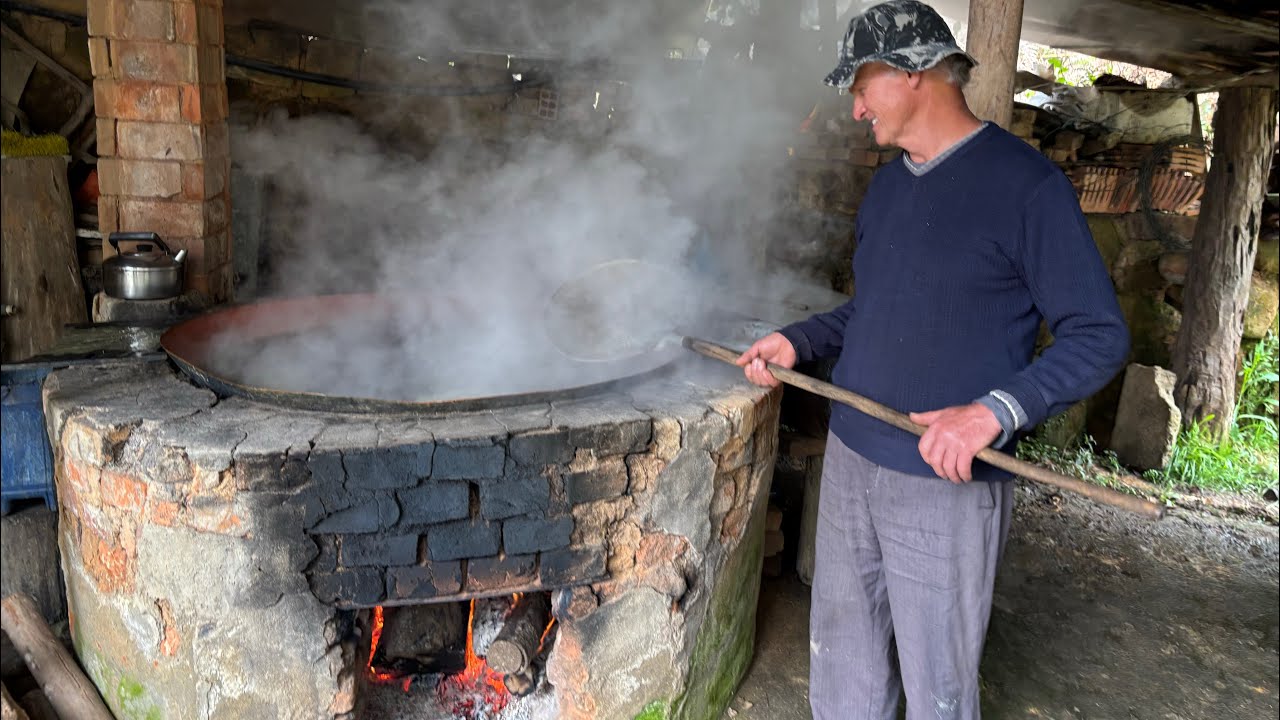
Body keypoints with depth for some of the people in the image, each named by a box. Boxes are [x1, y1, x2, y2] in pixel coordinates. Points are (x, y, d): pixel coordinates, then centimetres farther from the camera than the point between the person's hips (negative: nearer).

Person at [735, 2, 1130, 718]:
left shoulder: (1026, 182, -12)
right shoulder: (887, 185, 12)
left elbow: (1100, 335, -14)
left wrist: (997, 411, -28)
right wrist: (797, 342, 6)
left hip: (948, 483, -7)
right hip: (850, 459, 7)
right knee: (842, 660, 20)